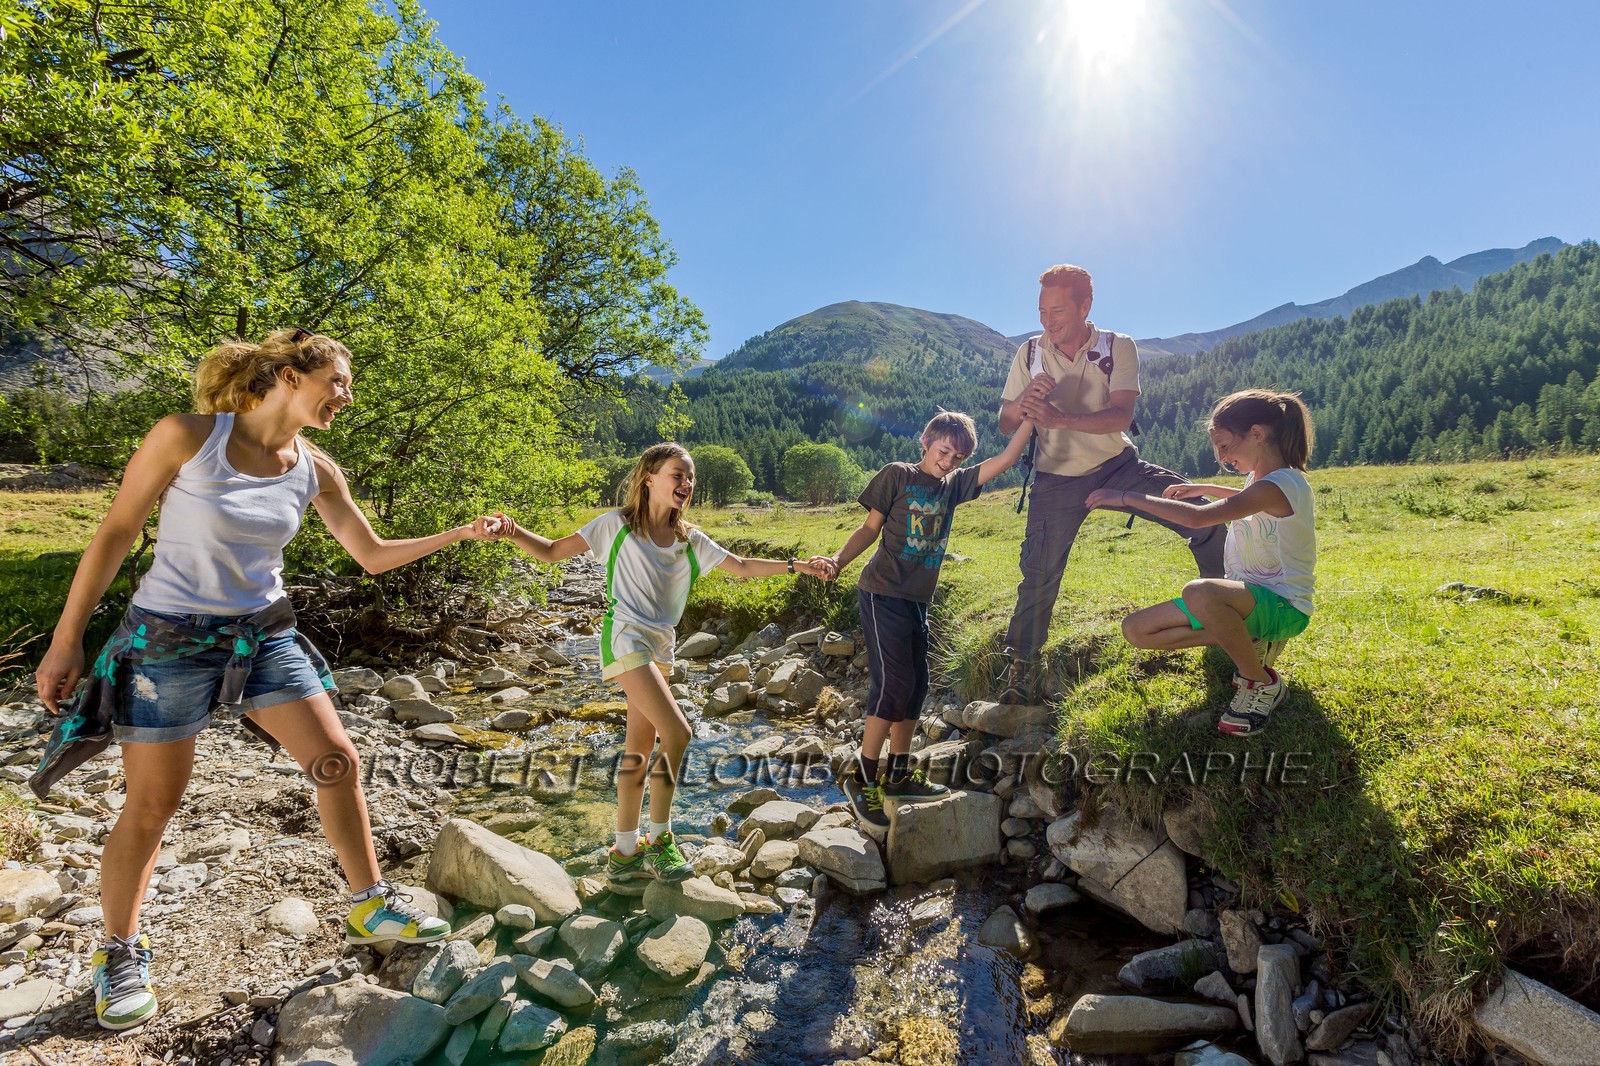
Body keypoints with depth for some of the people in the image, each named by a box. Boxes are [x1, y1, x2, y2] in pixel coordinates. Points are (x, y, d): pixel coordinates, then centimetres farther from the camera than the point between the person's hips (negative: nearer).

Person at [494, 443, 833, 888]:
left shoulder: (689, 539, 9)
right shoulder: (618, 525, -5)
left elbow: (741, 566, 12)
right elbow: (552, 551, -5)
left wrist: (794, 565, 4)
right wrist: (514, 532, -23)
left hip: (660, 646, 7)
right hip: (624, 638, -6)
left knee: (640, 748, 11)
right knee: (676, 732, -15)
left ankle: (625, 854, 22)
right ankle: (659, 841, 4)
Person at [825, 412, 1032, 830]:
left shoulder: (954, 485, 11)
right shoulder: (897, 475, -3)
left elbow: (1006, 459, 7)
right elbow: (870, 528, -3)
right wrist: (838, 561, -17)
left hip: (917, 600, 7)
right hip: (883, 593, -7)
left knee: (916, 684, 10)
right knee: (894, 682, -12)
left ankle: (898, 775, 23)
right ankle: (860, 777, -1)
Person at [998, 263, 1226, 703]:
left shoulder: (1118, 347, -10)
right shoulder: (1030, 354, -6)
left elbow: (1121, 416, -23)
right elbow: (1005, 424, -4)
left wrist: (1061, 419, -39)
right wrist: (1024, 402, -28)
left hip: (1118, 465, 1)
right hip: (1057, 479, 0)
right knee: (1039, 574, -7)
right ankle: (1022, 666, 10)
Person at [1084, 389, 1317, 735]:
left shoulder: (1280, 485, -23)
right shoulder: (1264, 479, 8)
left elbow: (1197, 517, -35)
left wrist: (1128, 497, -28)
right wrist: (1205, 489, 24)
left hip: (1282, 606, -9)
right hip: (1248, 598, 9)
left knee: (1199, 592, -43)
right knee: (1135, 629, -3)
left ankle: (1262, 683, -17)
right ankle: (1247, 644, 3)